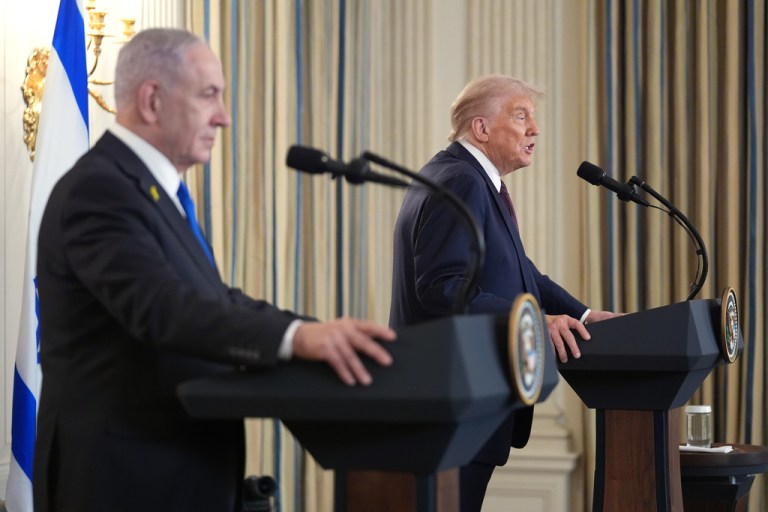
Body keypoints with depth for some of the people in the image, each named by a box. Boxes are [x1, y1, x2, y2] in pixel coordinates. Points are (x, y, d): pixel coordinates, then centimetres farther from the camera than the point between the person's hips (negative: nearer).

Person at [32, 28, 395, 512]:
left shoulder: (153, 188, 15)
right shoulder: (99, 189, -17)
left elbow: (216, 302, 13)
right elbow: (161, 307, -32)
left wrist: (327, 335, 2)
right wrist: (297, 336, -43)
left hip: (179, 471, 10)